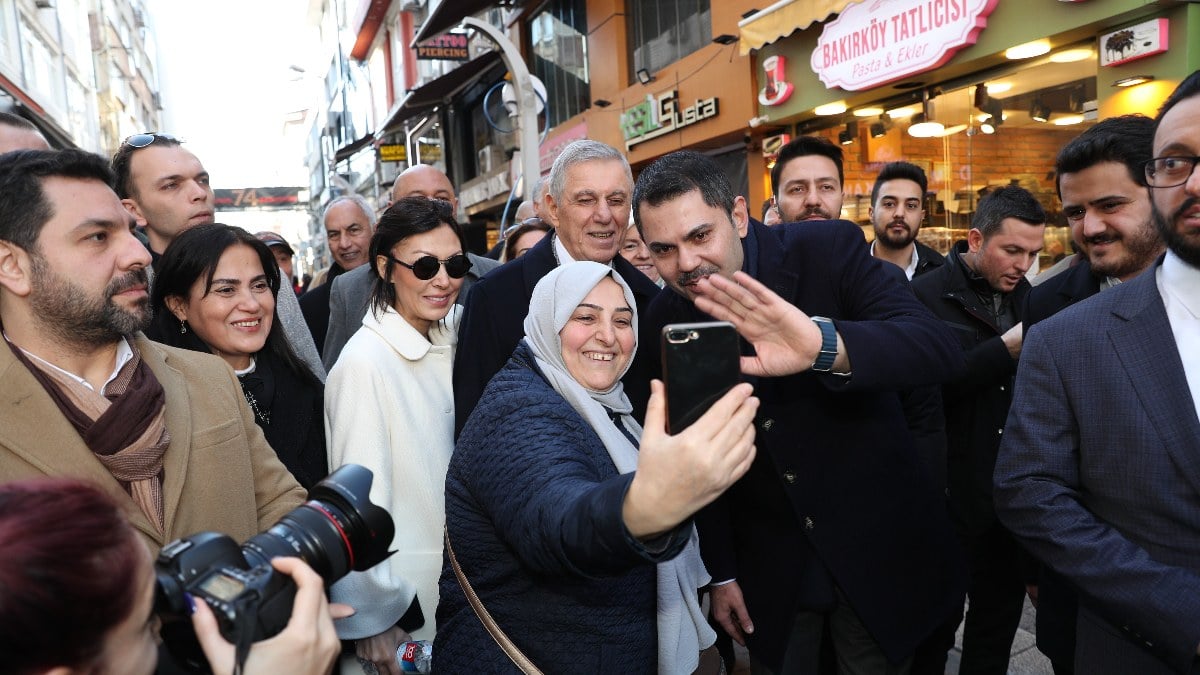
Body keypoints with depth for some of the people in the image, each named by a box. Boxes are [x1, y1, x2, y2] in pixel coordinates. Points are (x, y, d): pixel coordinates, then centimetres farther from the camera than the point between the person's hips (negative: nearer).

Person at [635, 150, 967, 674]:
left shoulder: (830, 250, -16)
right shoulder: (664, 324, -8)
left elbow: (941, 350, -28)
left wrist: (823, 345, -46)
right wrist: (721, 572, 5)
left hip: (877, 547, -1)